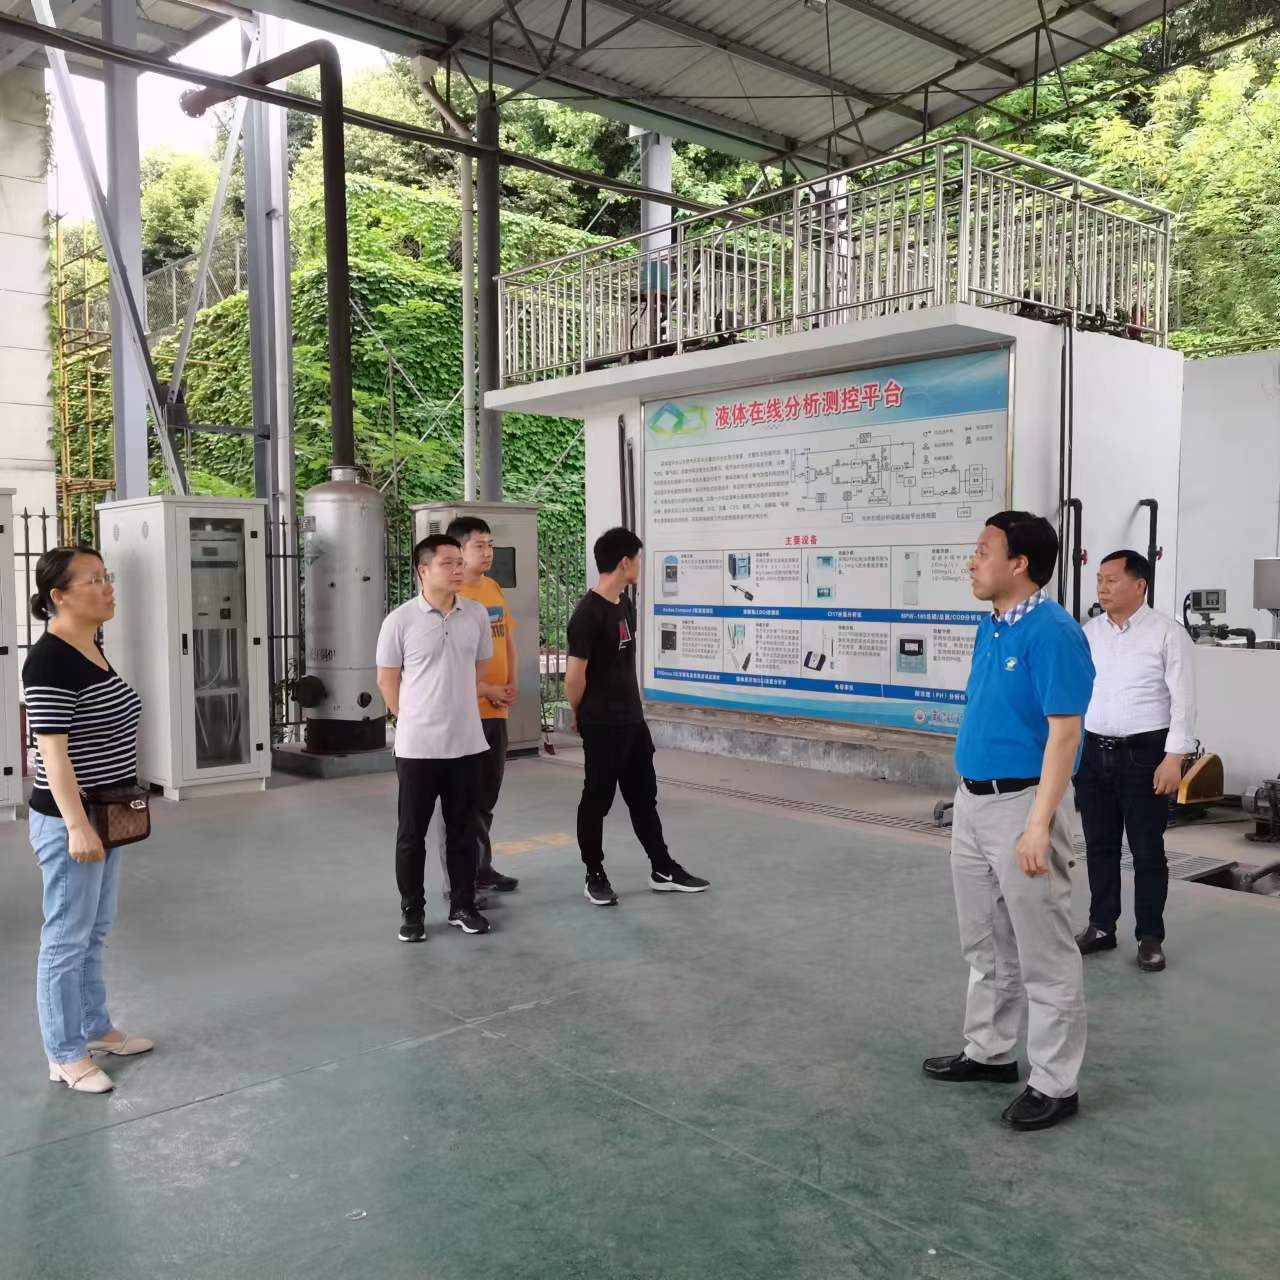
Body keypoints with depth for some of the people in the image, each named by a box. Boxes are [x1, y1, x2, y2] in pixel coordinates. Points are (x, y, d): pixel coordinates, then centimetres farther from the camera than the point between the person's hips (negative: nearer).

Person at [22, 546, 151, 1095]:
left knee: (95, 933, 20)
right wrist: (77, 826, -25)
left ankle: (95, 1028, 34)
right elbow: (53, 751, -23)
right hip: (69, 822, -9)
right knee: (67, 940, 3)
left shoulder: (92, 647, 8)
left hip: (105, 815, 9)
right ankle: (64, 1055, 15)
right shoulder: (50, 660, -20)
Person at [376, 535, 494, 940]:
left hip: (466, 742, 3)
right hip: (418, 745, -3)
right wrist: (415, 720, 6)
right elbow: (387, 680, 0)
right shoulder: (399, 620, -9)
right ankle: (412, 912, 19)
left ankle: (463, 905, 25)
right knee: (412, 833, 7)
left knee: (462, 830, 12)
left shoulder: (476, 614, 1)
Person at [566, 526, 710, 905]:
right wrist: (582, 716, -2)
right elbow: (574, 676, -17)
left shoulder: (626, 604, 9)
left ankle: (663, 870, 24)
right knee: (597, 800, 4)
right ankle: (595, 876, 17)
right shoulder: (588, 614, -19)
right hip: (601, 726, -8)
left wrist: (632, 707, 14)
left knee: (644, 797, 15)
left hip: (633, 720, 9)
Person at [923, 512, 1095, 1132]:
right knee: (985, 943, 20)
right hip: (972, 802, 9)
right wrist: (969, 800, 18)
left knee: (1043, 953, 4)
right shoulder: (988, 628, 8)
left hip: (1021, 804, -9)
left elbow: (1063, 734, -20)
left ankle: (1054, 1084, 16)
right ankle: (989, 1051, 35)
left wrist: (1039, 825, -23)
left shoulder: (1052, 632, -18)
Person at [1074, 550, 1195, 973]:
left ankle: (1150, 937, 19)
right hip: (1092, 752, 4)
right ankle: (1101, 927, 27)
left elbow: (1183, 700, -9)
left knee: (1147, 850, 6)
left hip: (1143, 753, -4)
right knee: (1099, 845, 13)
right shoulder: (1088, 632, 6)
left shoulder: (1167, 633, -7)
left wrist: (1174, 757, -14)